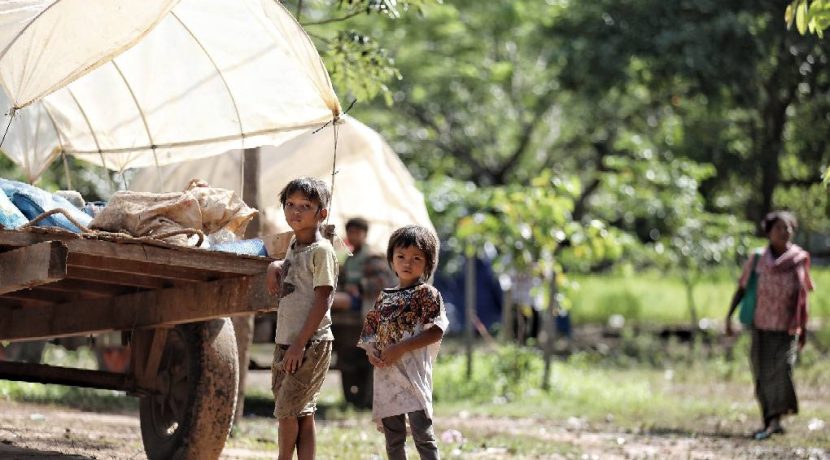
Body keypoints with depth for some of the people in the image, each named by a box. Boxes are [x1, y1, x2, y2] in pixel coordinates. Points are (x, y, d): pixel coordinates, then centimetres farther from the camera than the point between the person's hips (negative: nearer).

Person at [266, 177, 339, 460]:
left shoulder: (321, 250, -11)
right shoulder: (294, 245, 13)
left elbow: (322, 301, -16)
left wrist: (300, 344, -20)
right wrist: (274, 267, 11)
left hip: (311, 344, -8)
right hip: (285, 341, 8)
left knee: (286, 411, -8)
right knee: (302, 414, 8)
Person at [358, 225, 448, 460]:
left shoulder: (427, 294, -2)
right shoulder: (384, 298, 16)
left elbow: (435, 332, -11)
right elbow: (371, 331, 18)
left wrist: (400, 348, -17)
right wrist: (371, 352, -4)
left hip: (413, 371, -6)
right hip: (386, 374, 6)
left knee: (423, 433, -11)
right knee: (393, 438, 11)